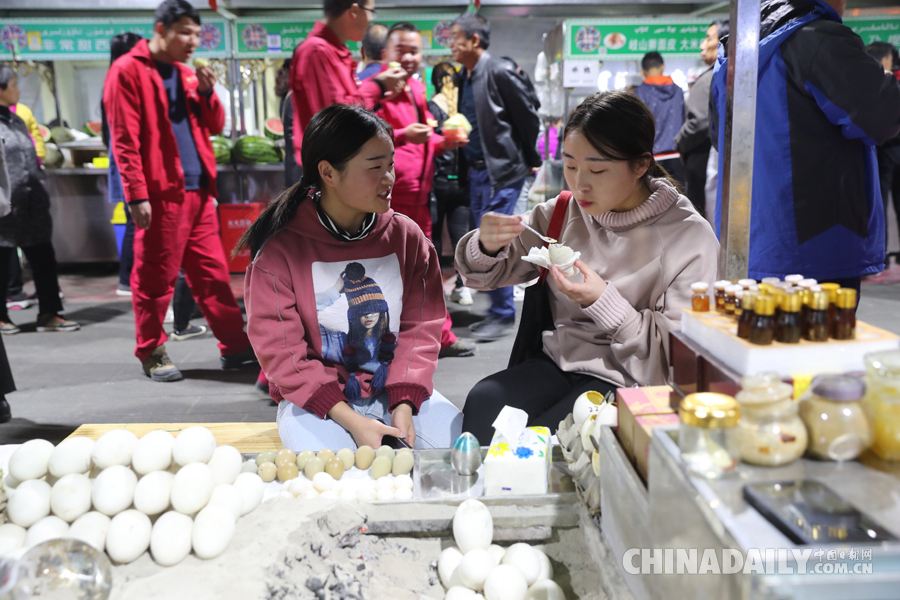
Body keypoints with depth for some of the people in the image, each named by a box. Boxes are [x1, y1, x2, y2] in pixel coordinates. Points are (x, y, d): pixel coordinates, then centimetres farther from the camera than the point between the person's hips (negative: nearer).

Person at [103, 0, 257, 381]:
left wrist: (207, 92, 2)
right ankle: (151, 352, 14)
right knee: (155, 277, 1)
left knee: (212, 271, 9)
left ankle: (235, 346, 14)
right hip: (160, 194, -7)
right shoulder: (128, 72, -4)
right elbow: (124, 140, -10)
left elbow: (214, 127, 20)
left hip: (198, 191, 7)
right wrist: (137, 195, -16)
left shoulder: (186, 75, 18)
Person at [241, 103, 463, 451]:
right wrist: (351, 420, -21)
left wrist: (404, 404, -15)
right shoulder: (280, 248, -10)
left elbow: (421, 328, 0)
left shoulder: (407, 236, 1)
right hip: (315, 397, -3)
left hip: (396, 390, 4)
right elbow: (281, 352, -12)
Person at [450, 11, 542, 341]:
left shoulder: (500, 72, -12)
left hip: (503, 169, -8)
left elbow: (528, 114, -8)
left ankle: (503, 316, 3)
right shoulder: (464, 76, 10)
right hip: (477, 169, 8)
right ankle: (497, 311, 21)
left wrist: (530, 160, -1)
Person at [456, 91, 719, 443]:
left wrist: (605, 302, -20)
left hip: (626, 379, -4)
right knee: (482, 405, -25)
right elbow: (485, 274, 10)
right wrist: (486, 246, -15)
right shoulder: (563, 212, 4)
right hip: (559, 360, 4)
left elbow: (677, 355, -9)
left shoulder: (691, 239, -9)